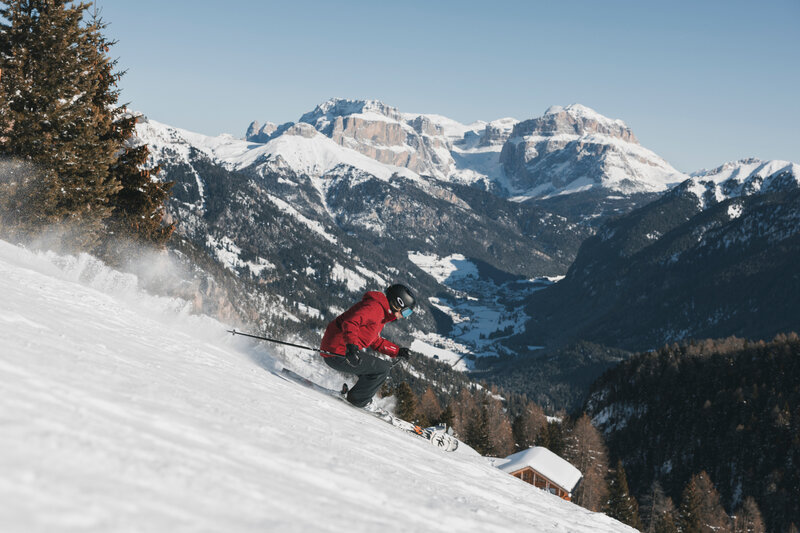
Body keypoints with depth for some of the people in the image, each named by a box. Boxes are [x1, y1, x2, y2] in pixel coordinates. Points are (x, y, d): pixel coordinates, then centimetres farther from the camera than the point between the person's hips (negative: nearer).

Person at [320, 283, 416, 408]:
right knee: (383, 369, -9)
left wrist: (398, 351, 30)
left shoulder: (382, 313, 20)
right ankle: (359, 401, 3)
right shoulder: (374, 307, -14)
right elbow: (350, 322, -28)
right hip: (338, 353, -11)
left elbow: (375, 341, 31)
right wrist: (351, 345, -42)